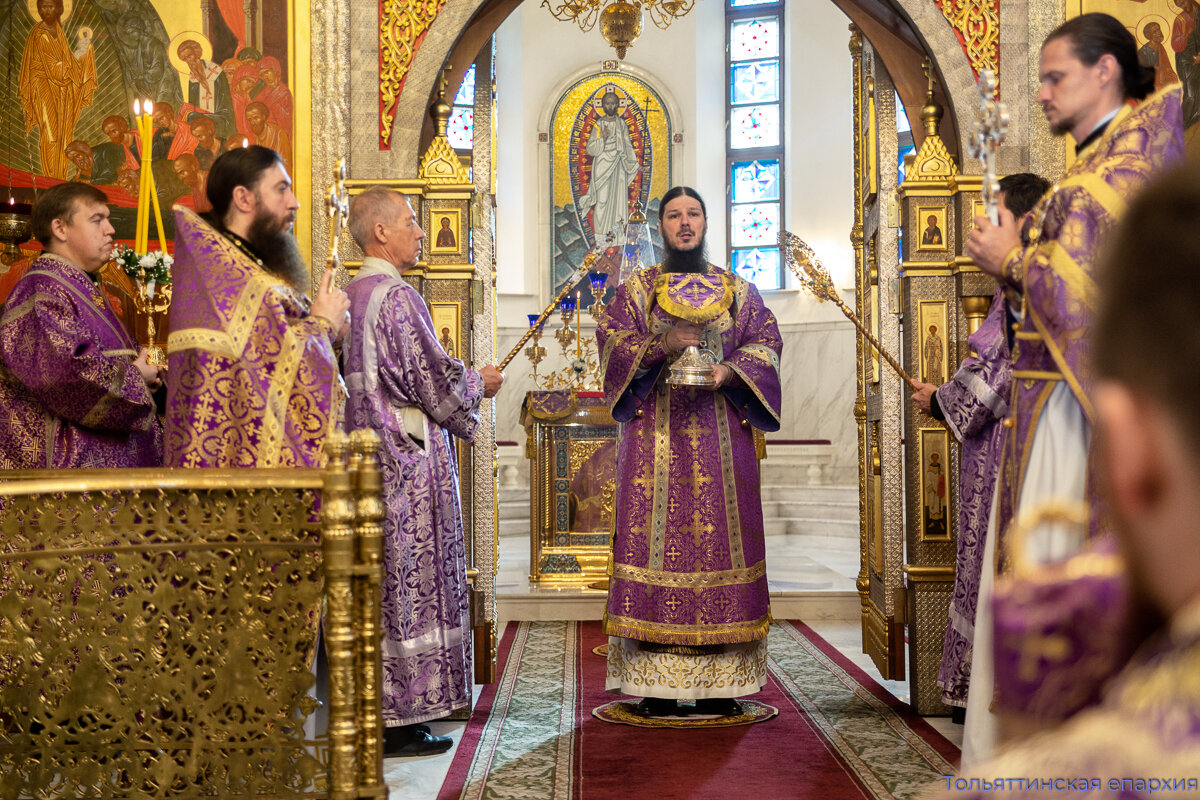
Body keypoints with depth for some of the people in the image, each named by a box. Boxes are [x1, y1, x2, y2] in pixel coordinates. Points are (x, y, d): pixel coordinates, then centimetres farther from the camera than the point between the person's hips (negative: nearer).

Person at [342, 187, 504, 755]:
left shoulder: (350, 296, 13)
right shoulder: (397, 297, -15)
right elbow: (430, 379, -16)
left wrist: (459, 378, 23)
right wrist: (478, 384, 3)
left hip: (368, 457, 9)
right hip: (408, 463, -9)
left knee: (377, 582, 13)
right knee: (409, 582, -3)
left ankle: (370, 708, 19)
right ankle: (399, 718, 2)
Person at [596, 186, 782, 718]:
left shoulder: (737, 290, 15)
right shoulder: (636, 289, 11)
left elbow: (766, 341, 7)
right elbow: (611, 342, 1)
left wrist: (731, 369, -12)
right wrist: (660, 347, -16)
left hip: (721, 432, 1)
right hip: (654, 430, -1)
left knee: (721, 540, -3)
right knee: (654, 540, -7)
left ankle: (719, 682, 2)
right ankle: (656, 683, -3)